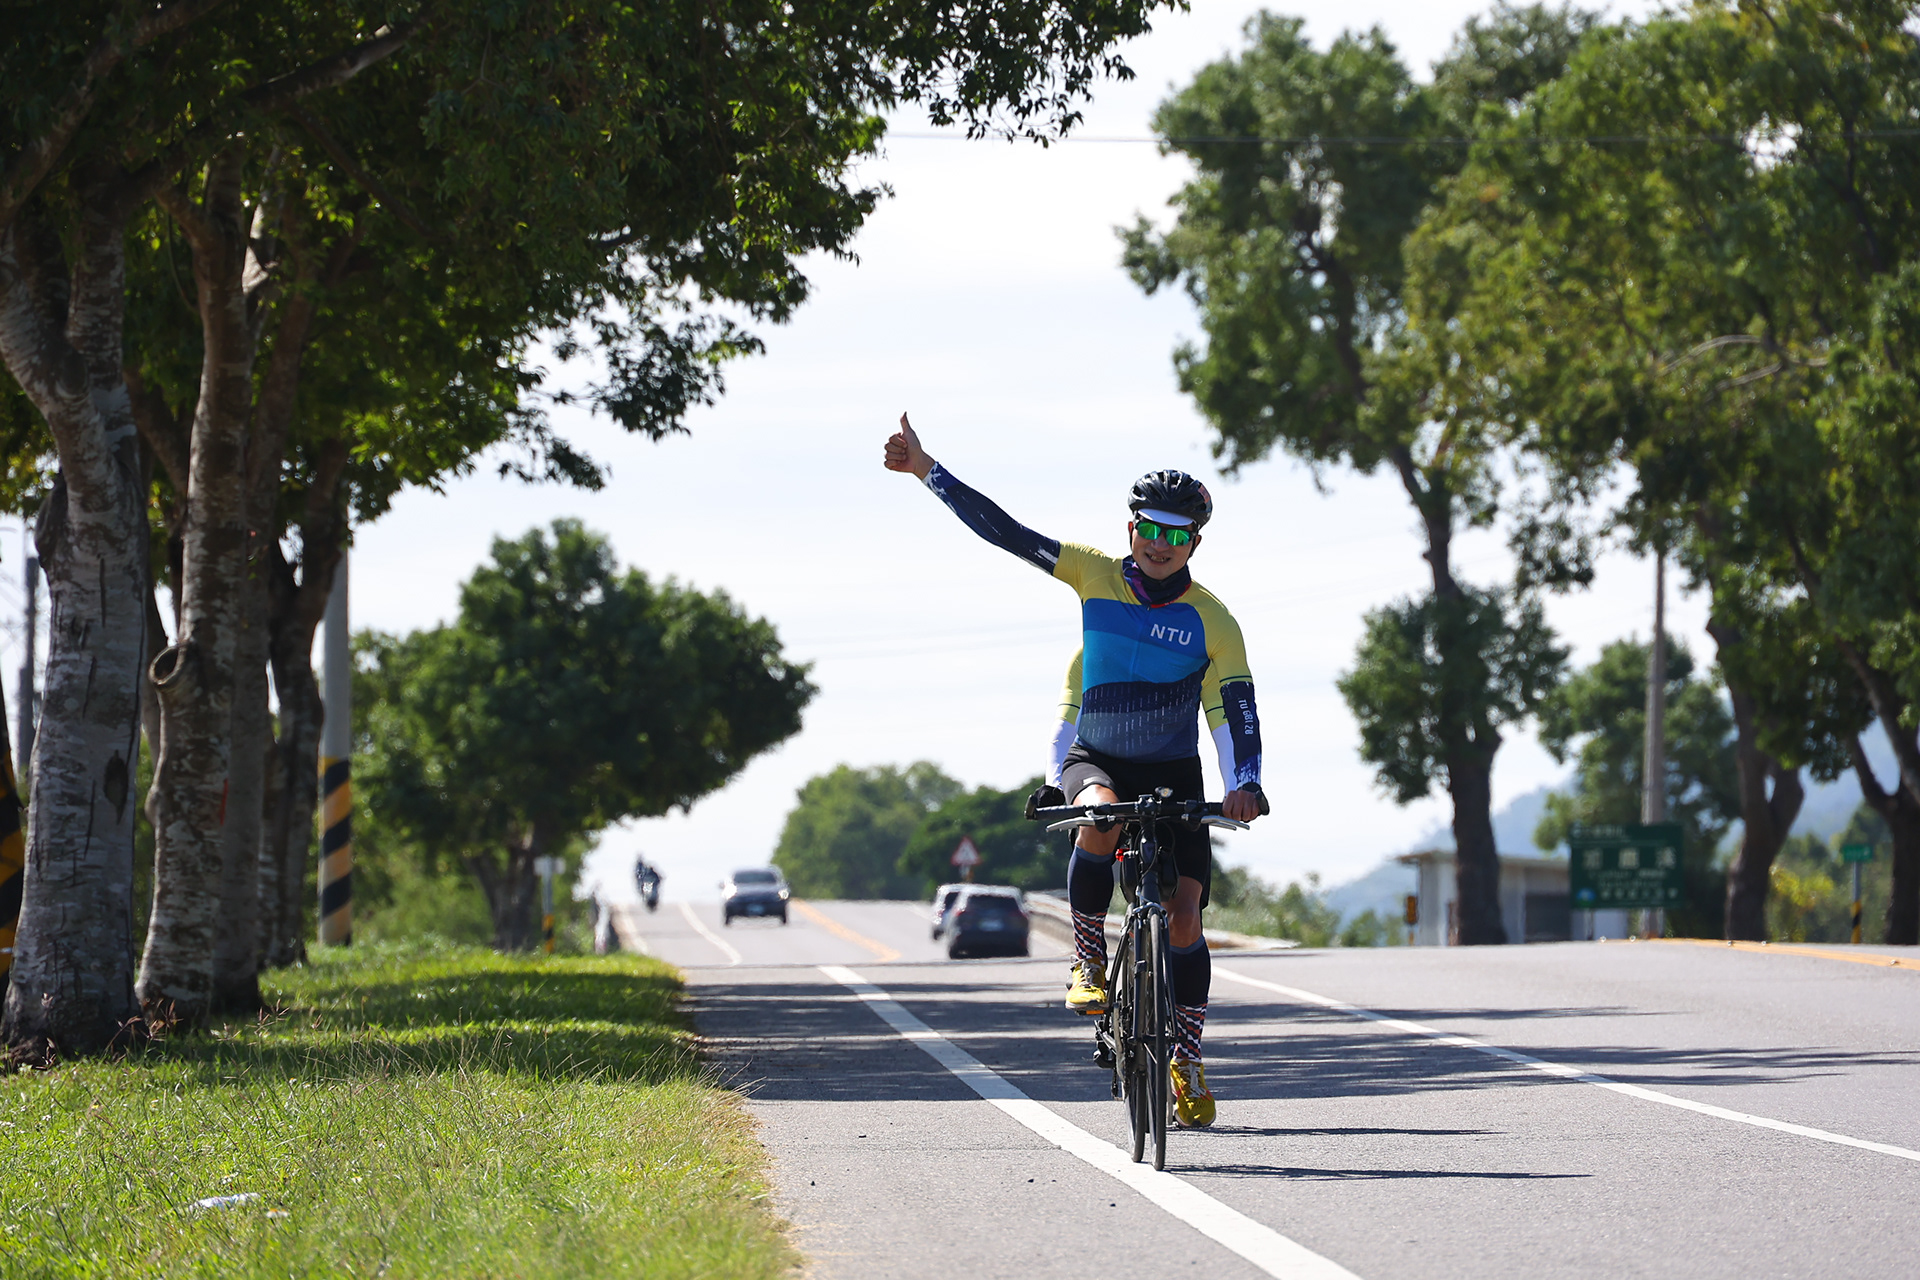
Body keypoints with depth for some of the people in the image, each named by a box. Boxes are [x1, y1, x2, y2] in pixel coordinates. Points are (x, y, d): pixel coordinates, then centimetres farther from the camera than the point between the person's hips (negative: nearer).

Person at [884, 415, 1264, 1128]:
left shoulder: (1212, 623, -9)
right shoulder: (1096, 576, -7)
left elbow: (1235, 711, -14)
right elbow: (1002, 531, -8)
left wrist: (1244, 785, -32)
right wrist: (927, 471, -13)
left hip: (1173, 775, 0)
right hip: (1094, 760, 0)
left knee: (1184, 915, -8)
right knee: (1101, 819, -36)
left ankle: (1187, 1062, 7)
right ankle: (1089, 964, -18)